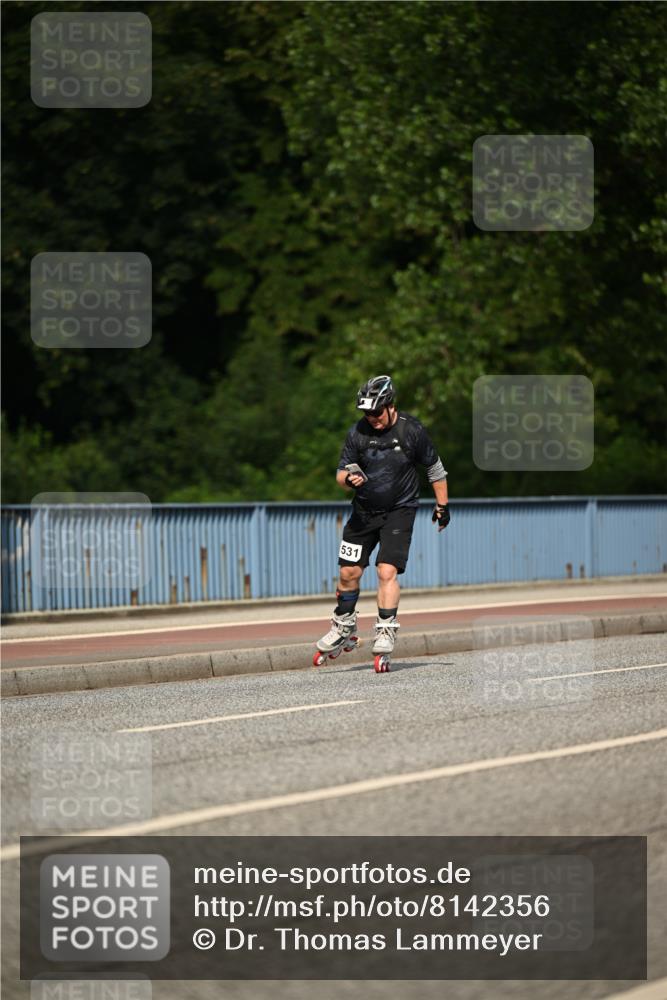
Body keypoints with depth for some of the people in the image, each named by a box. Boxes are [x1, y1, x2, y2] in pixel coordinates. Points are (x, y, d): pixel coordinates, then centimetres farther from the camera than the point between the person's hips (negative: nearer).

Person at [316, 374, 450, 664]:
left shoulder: (412, 431, -11)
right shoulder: (357, 432, -5)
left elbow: (435, 469, 3)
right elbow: (341, 472, 0)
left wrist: (442, 505, 5)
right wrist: (349, 479, -24)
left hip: (399, 511, -3)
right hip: (363, 511, 3)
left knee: (387, 571, -17)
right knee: (349, 572, 4)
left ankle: (386, 631, -11)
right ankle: (343, 626, 23)